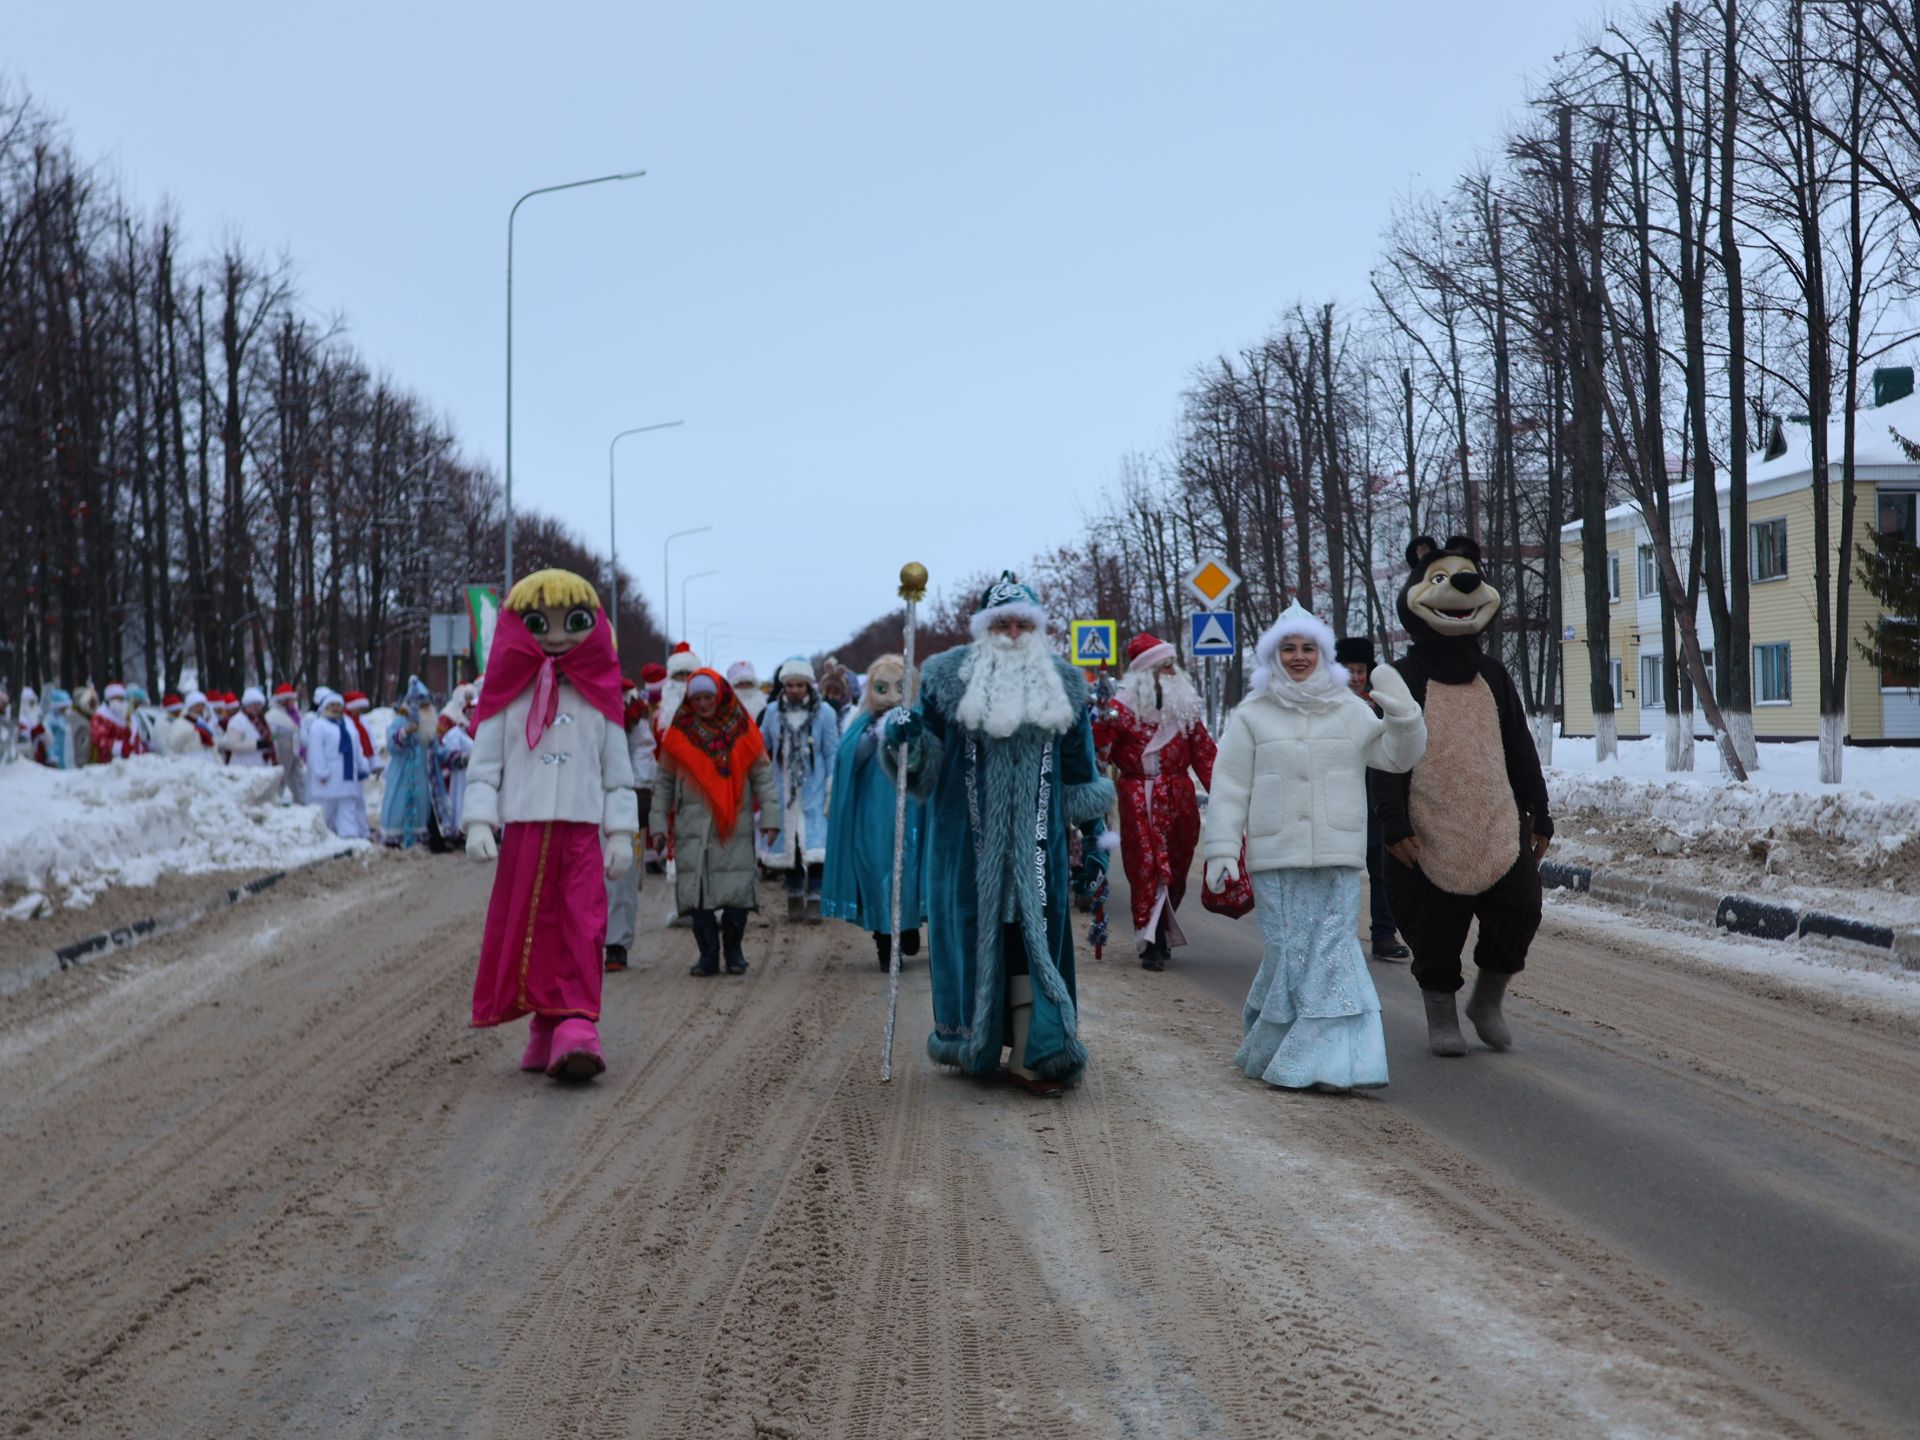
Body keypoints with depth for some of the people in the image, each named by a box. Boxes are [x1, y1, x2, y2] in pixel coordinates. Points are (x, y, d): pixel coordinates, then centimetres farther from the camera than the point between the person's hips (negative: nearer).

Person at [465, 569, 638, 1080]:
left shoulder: (597, 694, 8)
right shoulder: (509, 693, 6)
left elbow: (617, 769, 10)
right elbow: (484, 762, 5)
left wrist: (620, 831, 4)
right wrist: (480, 821, -7)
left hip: (581, 831, 0)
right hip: (522, 831, 0)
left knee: (582, 931, -10)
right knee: (526, 930, 1)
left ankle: (577, 1028, -13)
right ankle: (545, 1026, 9)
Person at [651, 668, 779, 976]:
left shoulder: (742, 730, 6)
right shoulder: (679, 732, 7)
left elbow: (762, 775, 8)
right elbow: (664, 783, 11)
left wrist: (770, 815, 0)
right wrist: (659, 823, 7)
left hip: (736, 827, -1)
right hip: (692, 828, 1)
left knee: (737, 893, -6)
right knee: (697, 893, -3)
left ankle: (733, 950, 12)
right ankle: (708, 954, 9)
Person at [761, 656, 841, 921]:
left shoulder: (824, 713, -4)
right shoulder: (773, 712, 4)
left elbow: (833, 754, -2)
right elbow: (761, 748, 13)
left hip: (814, 791, -3)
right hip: (784, 791, 3)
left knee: (815, 846, -11)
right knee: (788, 844, 6)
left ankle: (814, 899, -7)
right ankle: (794, 897, 16)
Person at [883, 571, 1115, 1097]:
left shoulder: (1061, 685, 7)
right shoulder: (949, 678, 1)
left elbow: (1080, 777, 13)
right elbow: (925, 764, 2)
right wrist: (904, 739, -19)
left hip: (1036, 841, 1)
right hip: (969, 840, -1)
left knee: (1033, 935, -3)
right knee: (973, 932, 4)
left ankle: (1031, 1054, -1)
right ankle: (972, 1042, 21)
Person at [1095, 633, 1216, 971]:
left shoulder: (1186, 705, 12)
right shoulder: (1122, 705, -3)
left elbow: (1203, 752, 13)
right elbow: (1097, 747, -11)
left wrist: (1218, 790, 8)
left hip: (1179, 799, 5)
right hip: (1138, 802, -5)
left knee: (1175, 868, 7)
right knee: (1147, 868, -9)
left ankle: (1158, 940, 21)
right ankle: (1153, 944, -8)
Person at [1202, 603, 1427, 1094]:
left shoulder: (1349, 710, 12)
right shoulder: (1252, 715, 5)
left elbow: (1398, 757, 12)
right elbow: (1229, 788, 3)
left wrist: (1404, 717, -6)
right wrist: (1222, 848, -3)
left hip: (1337, 860, 1)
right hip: (1275, 859, -1)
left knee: (1331, 952, -5)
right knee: (1288, 953, -2)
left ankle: (1330, 1058, -4)